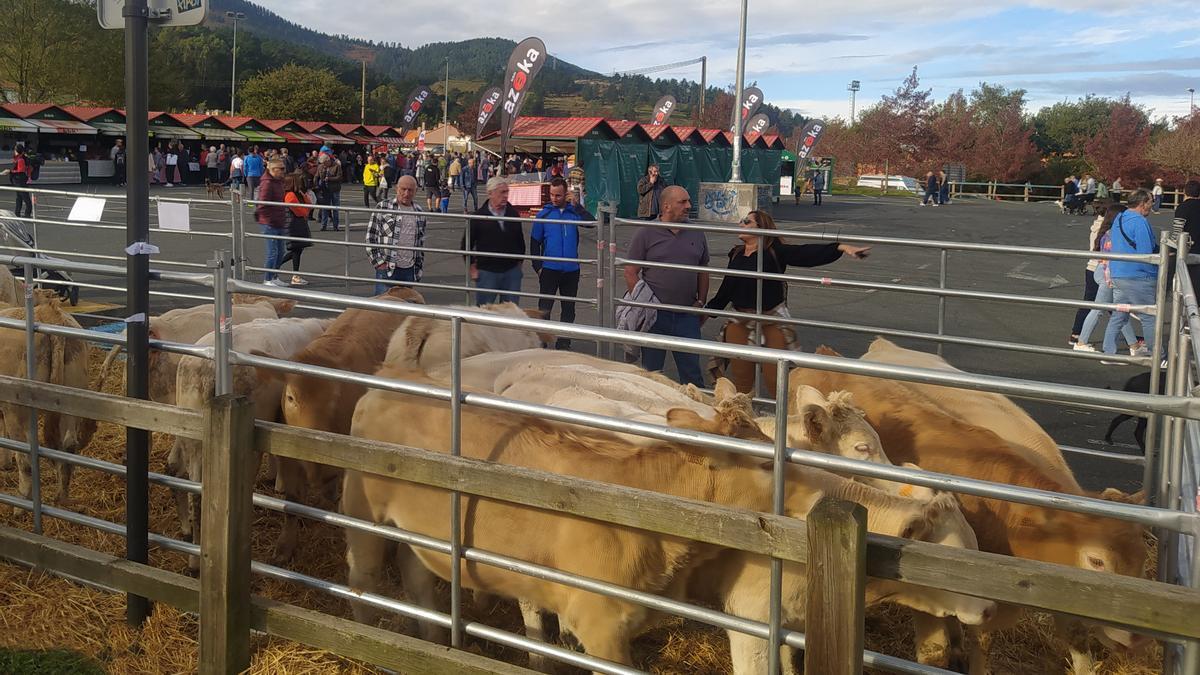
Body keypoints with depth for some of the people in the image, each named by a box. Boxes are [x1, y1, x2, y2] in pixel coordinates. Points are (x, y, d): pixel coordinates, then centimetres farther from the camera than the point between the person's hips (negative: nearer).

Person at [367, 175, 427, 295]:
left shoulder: (419, 212, 11)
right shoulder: (382, 208, -2)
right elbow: (370, 237, -2)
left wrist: (419, 267, 14)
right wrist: (378, 262, -7)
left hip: (409, 270, 4)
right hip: (386, 269, -4)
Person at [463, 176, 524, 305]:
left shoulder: (513, 213, 4)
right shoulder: (479, 216, -5)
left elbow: (520, 240, 16)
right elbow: (466, 244, 1)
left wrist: (519, 263, 12)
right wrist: (473, 268, -1)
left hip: (512, 271, 3)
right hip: (487, 272, -3)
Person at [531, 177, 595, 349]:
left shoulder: (574, 211, 2)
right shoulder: (544, 214, 0)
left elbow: (591, 223, -15)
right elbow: (535, 243, 4)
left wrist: (576, 205, -14)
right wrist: (537, 266, -3)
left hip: (571, 269, 2)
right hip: (549, 269, -2)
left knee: (568, 309, 10)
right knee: (544, 308, 0)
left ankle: (563, 344, 21)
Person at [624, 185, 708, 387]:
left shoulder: (696, 234, 8)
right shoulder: (646, 233, -4)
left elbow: (703, 272, 15)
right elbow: (630, 273, -4)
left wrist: (701, 302, 7)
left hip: (687, 314, 3)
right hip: (654, 315, -2)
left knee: (692, 372, 6)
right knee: (650, 370, 10)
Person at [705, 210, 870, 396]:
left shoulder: (775, 251, -9)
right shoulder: (736, 254, 7)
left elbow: (807, 254, -21)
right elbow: (726, 290, 18)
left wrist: (841, 247, -33)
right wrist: (707, 312, 25)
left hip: (773, 323, -5)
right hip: (740, 322, 5)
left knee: (775, 379, -4)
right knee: (741, 378, 13)